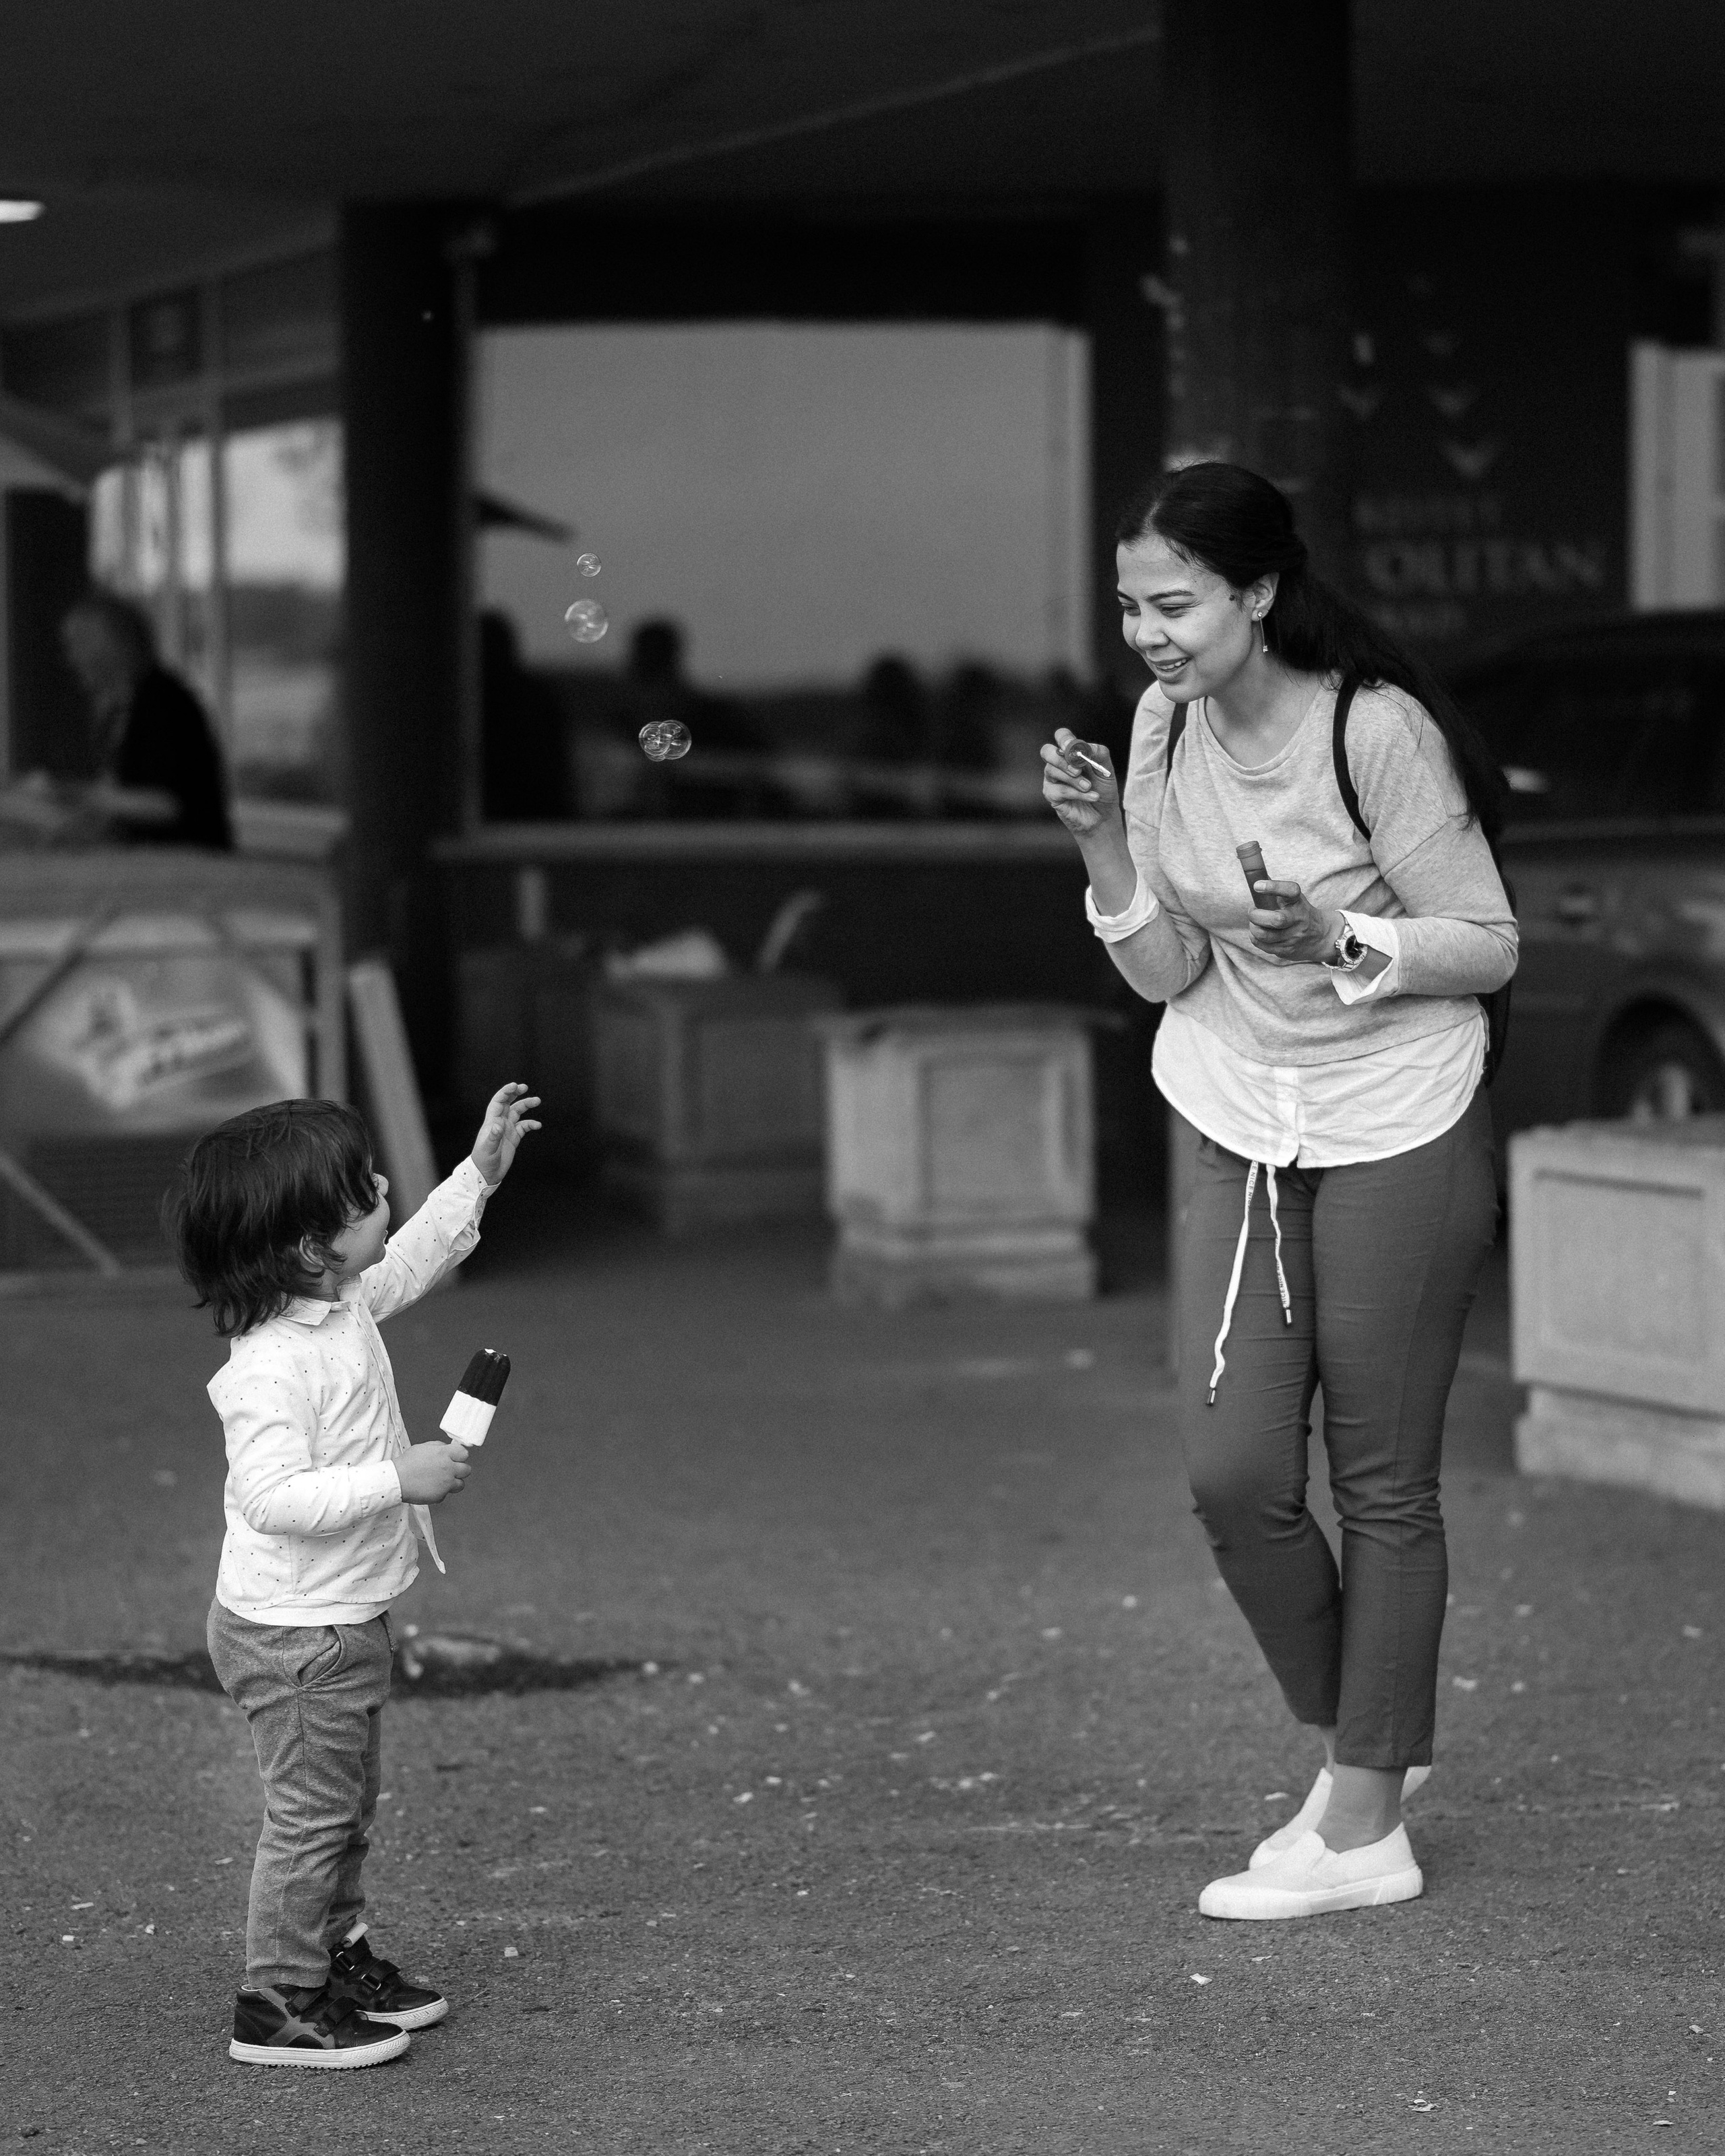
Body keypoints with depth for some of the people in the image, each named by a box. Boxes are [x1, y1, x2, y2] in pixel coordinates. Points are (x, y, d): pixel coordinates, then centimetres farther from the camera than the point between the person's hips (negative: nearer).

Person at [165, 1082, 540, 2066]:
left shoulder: (342, 1303, 1)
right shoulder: (271, 1366, -29)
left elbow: (410, 1259, 22)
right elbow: (273, 1496, -34)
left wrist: (480, 1173, 18)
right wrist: (399, 1478, -33)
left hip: (347, 1621, 10)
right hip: (294, 1633, -10)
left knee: (350, 1802, 21)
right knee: (312, 1815, -1)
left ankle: (340, 1959, 36)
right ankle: (278, 2004, 9)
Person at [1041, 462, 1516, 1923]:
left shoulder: (1378, 731, -19)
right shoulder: (1165, 728, -2)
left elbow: (1489, 946, -13)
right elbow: (1166, 973, 1)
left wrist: (1340, 946, -29)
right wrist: (1107, 840, -15)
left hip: (1400, 1139, -5)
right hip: (1247, 1136, 5)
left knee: (1382, 1482, 3)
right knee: (1234, 1473, -1)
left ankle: (1364, 1828, 12)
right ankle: (1362, 1744, 22)